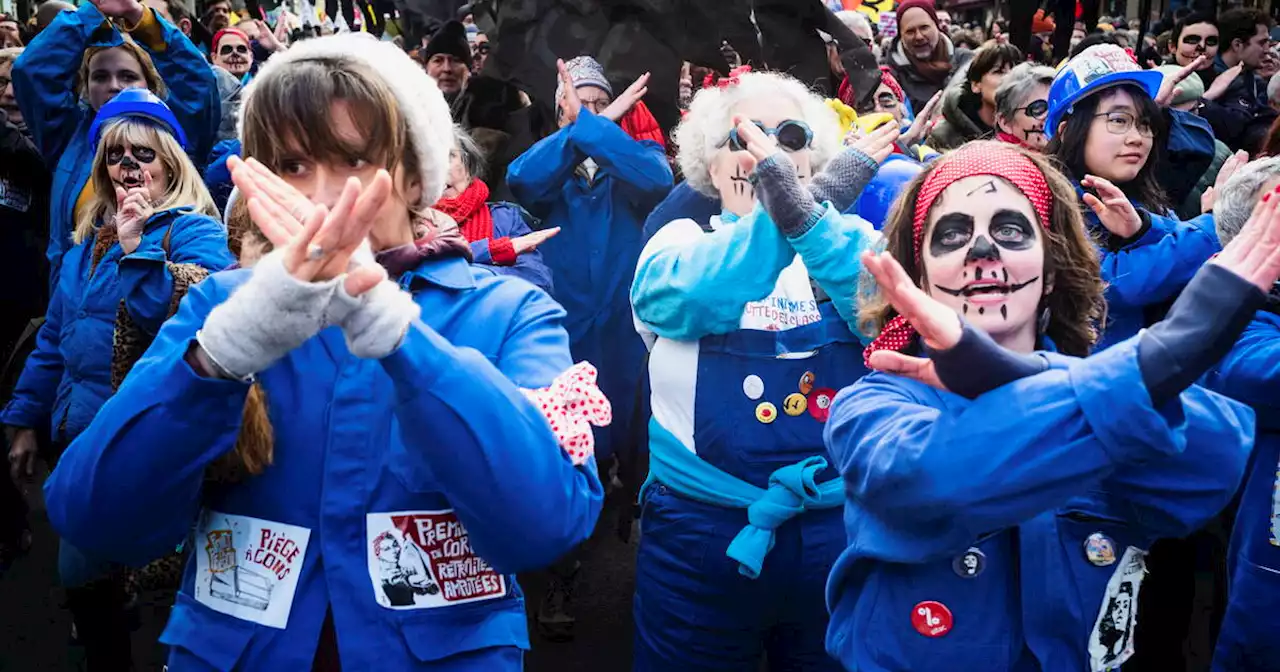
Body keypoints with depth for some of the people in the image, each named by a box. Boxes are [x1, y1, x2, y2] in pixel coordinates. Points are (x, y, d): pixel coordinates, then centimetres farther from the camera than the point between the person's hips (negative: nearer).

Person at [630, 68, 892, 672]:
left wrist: (809, 217, -29)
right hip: (701, 531, -1)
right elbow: (685, 296, -21)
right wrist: (801, 203, -30)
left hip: (844, 526, 1)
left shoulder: (850, 238, 5)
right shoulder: (680, 239, 2)